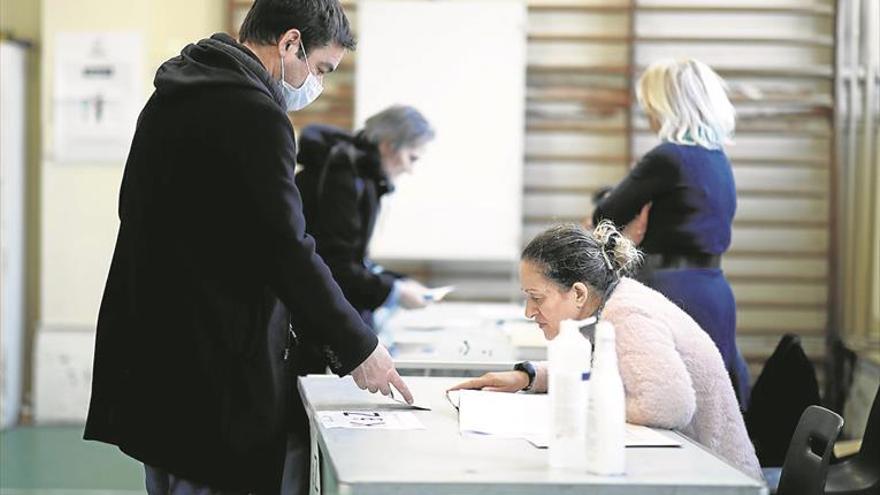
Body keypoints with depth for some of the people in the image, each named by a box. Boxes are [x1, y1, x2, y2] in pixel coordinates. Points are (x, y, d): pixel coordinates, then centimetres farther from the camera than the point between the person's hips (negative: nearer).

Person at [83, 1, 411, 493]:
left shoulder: (176, 97, 14)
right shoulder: (254, 115, -17)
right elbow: (287, 250, -20)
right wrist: (358, 347, -10)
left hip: (153, 354, 10)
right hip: (216, 374, -10)